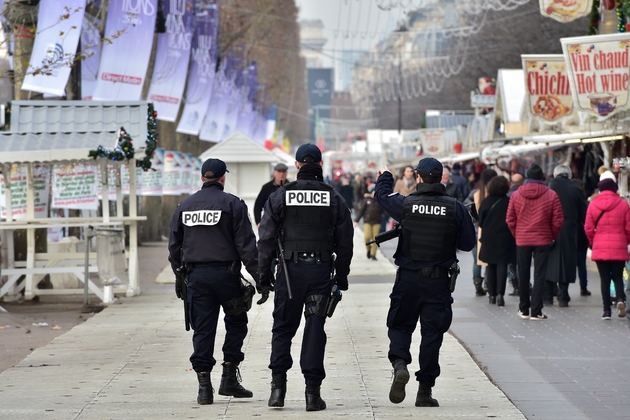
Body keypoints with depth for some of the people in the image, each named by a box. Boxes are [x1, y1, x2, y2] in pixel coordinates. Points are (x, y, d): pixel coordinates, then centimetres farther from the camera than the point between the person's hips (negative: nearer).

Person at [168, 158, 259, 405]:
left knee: (202, 330, 5)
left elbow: (174, 247, 14)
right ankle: (229, 378, 6)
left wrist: (179, 278, 22)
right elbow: (246, 245, -7)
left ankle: (204, 386, 0)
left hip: (195, 276, 3)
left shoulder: (184, 206, 10)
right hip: (225, 273, -3)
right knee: (236, 323, 13)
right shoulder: (232, 204, -3)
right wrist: (258, 277, -6)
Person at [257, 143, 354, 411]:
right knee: (315, 329, 1)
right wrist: (342, 276, 15)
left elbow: (267, 238, -1)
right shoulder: (334, 199, 4)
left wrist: (264, 274, 5)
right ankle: (312, 392, -2)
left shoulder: (280, 196, 1)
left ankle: (278, 385, -1)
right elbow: (344, 242, 7)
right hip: (321, 269, 1)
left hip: (290, 269, 0)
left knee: (283, 328, 10)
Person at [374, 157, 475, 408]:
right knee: (432, 333, 7)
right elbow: (468, 244, -1)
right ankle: (425, 391, 9)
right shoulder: (455, 208, -5)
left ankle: (399, 364, -14)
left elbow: (382, 194, 15)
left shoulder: (405, 204, -6)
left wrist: (385, 176, 36)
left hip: (408, 277, 0)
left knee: (400, 325, 14)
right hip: (438, 280, 0)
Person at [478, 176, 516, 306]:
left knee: (491, 266, 13)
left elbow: (480, 220, 2)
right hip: (505, 238, -2)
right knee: (502, 266, -2)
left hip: (489, 238, 2)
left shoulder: (486, 202, -3)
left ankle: (492, 294, 15)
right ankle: (500, 293, -15)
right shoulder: (509, 202, -9)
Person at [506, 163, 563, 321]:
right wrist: (552, 236, 10)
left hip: (522, 241, 2)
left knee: (523, 276, 13)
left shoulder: (516, 195, -2)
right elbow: (557, 221, -5)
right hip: (543, 241, -2)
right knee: (539, 276, 1)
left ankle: (524, 309, 20)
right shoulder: (551, 195, -6)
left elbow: (510, 219, 1)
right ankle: (536, 311, -3)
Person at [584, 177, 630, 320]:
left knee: (605, 279, 6)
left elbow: (588, 228, 0)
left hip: (600, 248, 0)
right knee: (618, 276, 10)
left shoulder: (593, 205, -1)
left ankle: (607, 310, 4)